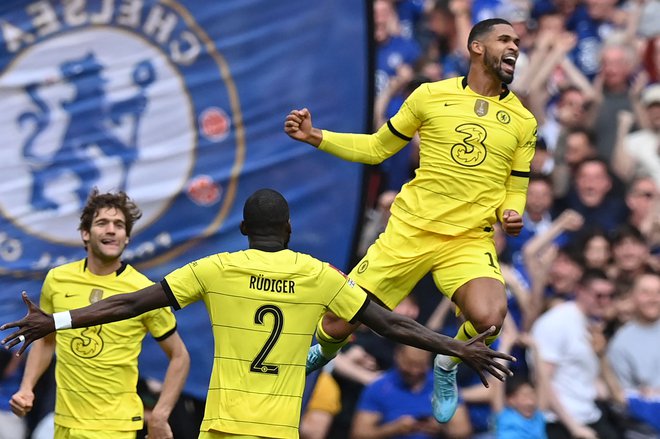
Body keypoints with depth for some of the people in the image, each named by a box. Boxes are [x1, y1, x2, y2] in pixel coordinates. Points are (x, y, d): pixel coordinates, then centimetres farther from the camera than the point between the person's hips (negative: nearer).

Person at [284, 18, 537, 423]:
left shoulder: (523, 121, 7)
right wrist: (314, 137, 1)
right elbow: (376, 148, 12)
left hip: (470, 241, 0)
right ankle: (324, 353, 37)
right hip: (409, 232, 0)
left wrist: (511, 215, -8)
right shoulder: (431, 96, 2)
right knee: (337, 326, -3)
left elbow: (516, 189, 15)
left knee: (489, 316, -31)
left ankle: (447, 365, 5)